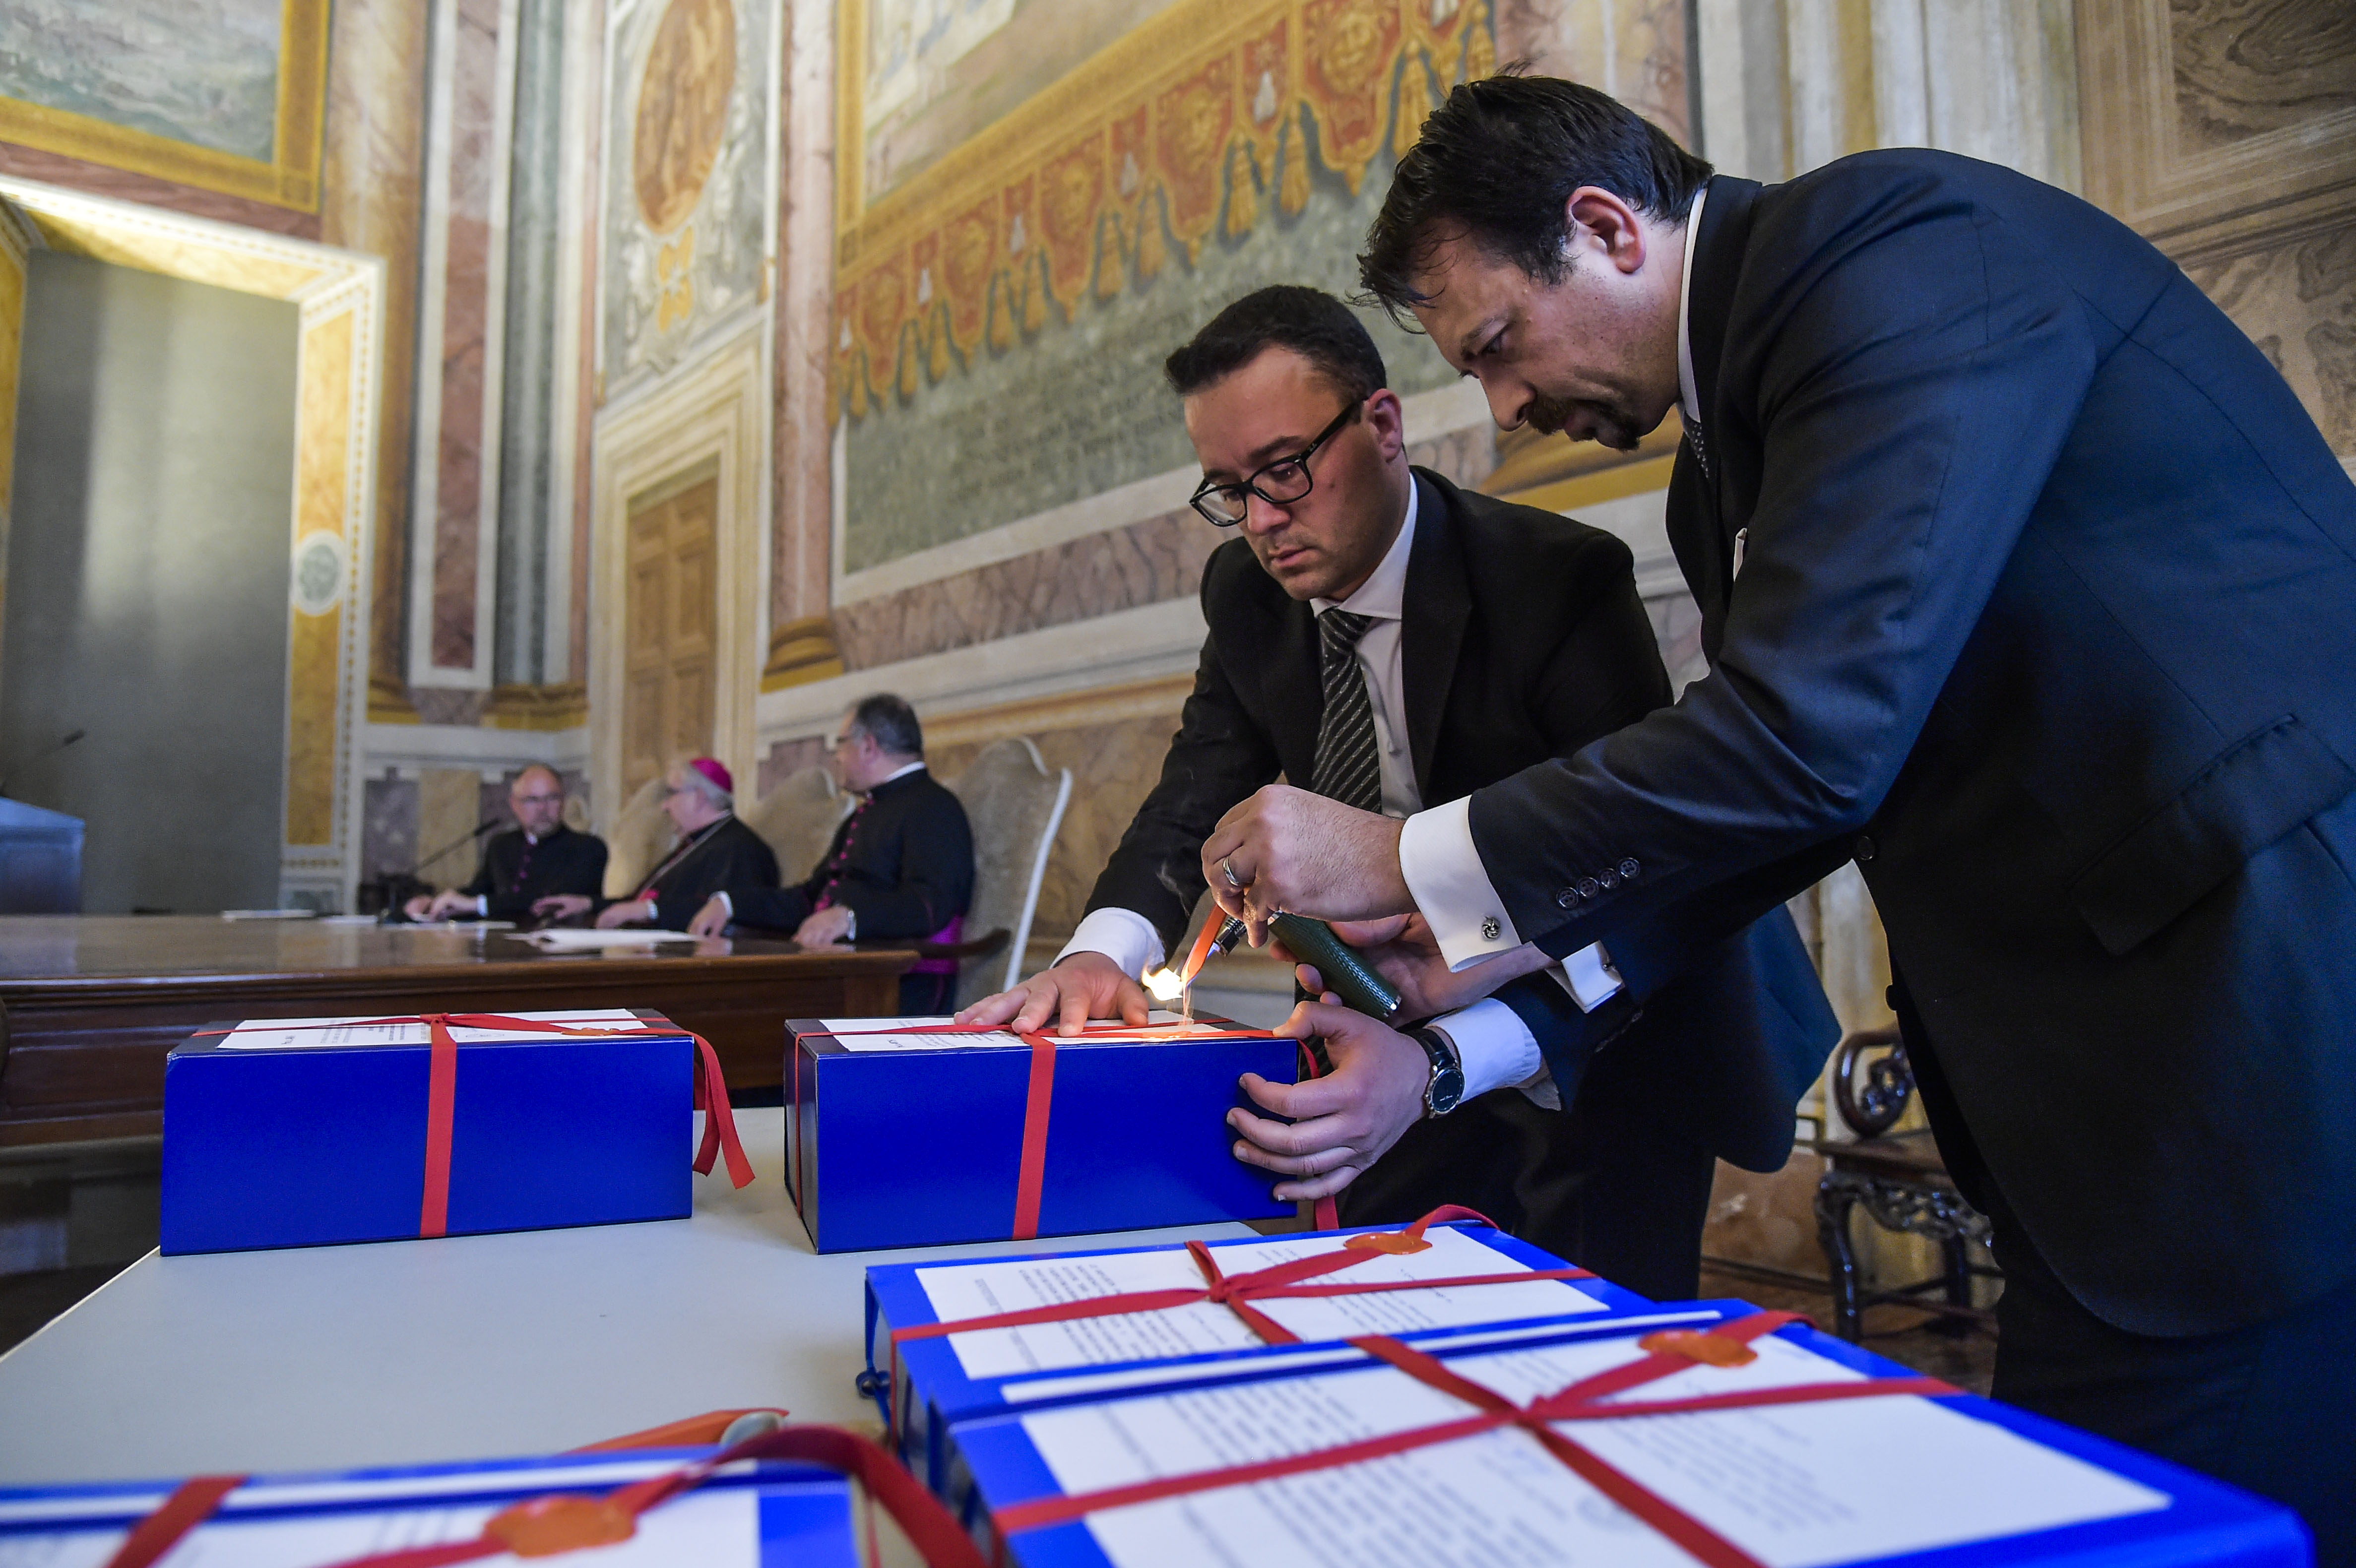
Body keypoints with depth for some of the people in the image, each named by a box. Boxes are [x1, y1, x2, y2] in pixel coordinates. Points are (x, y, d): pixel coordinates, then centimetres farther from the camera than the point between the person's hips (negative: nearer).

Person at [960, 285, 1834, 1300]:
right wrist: (1102, 951, -26)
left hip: (1615, 1036, -4)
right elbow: (1198, 797, -5)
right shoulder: (1247, 592, -7)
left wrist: (1440, 1067, -47)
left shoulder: (1561, 579, -27)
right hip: (1424, 1030, 5)